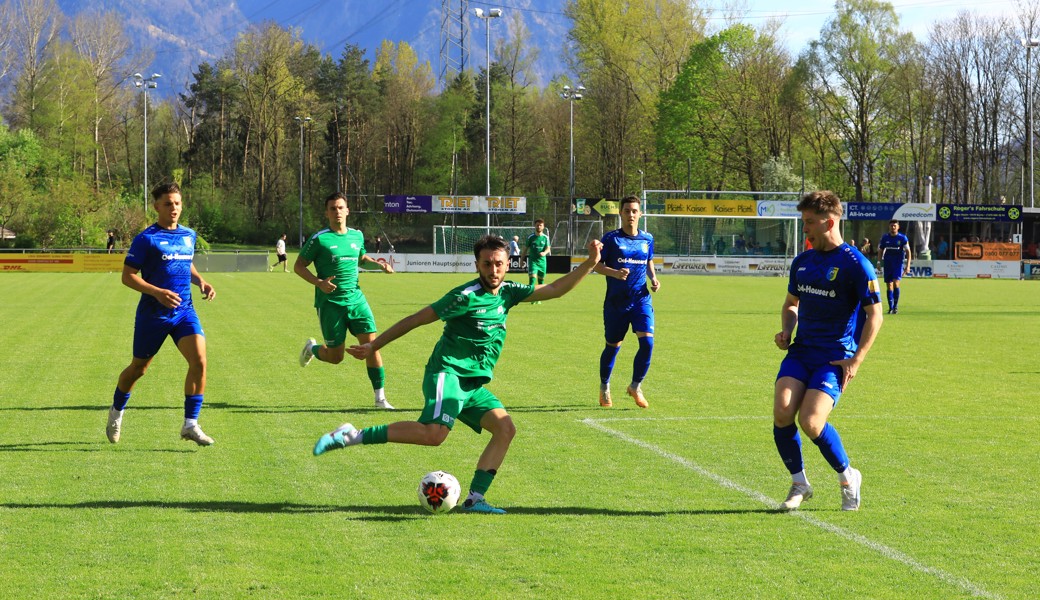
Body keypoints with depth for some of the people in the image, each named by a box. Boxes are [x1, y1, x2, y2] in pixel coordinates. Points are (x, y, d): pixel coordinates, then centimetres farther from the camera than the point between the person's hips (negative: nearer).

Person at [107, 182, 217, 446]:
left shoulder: (189, 235, 9)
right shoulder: (146, 239, -9)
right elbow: (128, 276, -10)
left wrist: (201, 282, 6)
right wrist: (157, 292, -23)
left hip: (184, 311, 4)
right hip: (153, 313, -4)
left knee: (199, 360, -17)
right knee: (139, 368, 10)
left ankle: (190, 424, -12)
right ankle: (116, 412, 38)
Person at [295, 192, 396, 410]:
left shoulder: (357, 236, 9)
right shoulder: (319, 239, -8)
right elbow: (299, 266, -4)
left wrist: (378, 264, 9)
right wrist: (318, 282, -20)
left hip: (355, 299, 4)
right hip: (330, 303, -4)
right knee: (335, 357, 1)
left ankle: (380, 397, -4)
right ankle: (312, 348, 36)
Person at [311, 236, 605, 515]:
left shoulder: (508, 293, 10)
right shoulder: (466, 296, -12)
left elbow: (553, 290, 17)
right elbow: (416, 319, -7)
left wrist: (590, 263, 8)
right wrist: (373, 346, -4)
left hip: (475, 385, 8)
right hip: (448, 373, -8)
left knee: (505, 428, -7)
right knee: (434, 433, -29)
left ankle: (475, 498, -6)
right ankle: (353, 436, -24)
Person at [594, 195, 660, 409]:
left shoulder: (647, 239, 8)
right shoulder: (612, 238, -3)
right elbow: (597, 265, -4)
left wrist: (653, 278, 5)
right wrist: (615, 273, -22)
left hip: (641, 300, 2)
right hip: (616, 301, -2)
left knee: (647, 342, -14)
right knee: (613, 346, 7)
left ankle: (635, 387, 5)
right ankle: (604, 388, 28)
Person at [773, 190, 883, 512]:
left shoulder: (856, 264, -7)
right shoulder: (802, 261, 14)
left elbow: (874, 315, -6)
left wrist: (856, 360, -14)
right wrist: (785, 331, 6)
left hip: (835, 357, -6)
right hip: (801, 351, 6)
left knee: (810, 422, -20)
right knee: (781, 413, -17)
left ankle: (848, 478, 6)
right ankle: (799, 484, 2)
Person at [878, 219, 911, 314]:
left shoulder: (903, 238, -2)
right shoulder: (885, 238, 6)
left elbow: (908, 252, -2)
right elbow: (880, 250, 15)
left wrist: (907, 266, -9)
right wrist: (880, 262, 9)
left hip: (898, 263, -3)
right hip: (887, 263, 3)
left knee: (895, 283, -18)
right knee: (889, 285, 2)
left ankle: (896, 305, -6)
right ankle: (891, 308, 7)